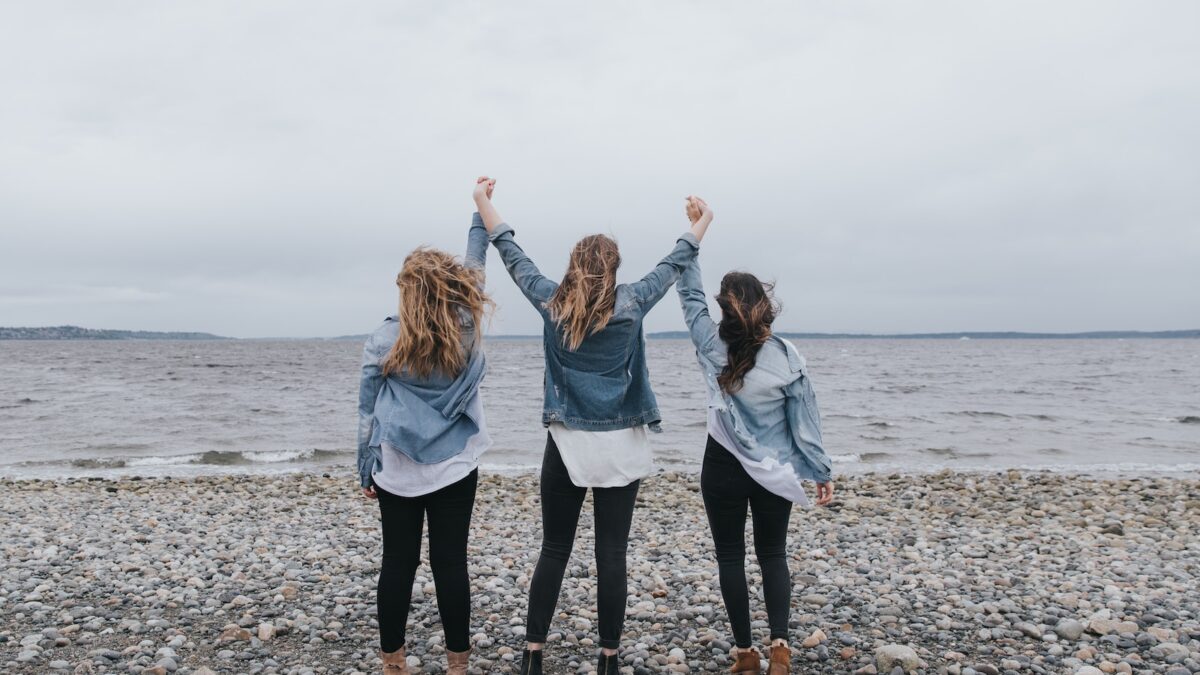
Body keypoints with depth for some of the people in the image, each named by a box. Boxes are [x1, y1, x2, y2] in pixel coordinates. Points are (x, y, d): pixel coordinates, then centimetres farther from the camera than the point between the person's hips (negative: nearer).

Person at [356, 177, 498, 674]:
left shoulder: (384, 341, -7)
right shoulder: (466, 330, -6)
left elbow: (368, 412, -2)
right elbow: (475, 270, 9)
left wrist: (366, 470, 9)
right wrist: (481, 210, 18)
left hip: (397, 472, 0)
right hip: (454, 469, 0)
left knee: (398, 564, 9)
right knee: (451, 564, 6)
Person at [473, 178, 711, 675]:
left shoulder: (551, 301, -2)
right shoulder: (631, 303, -5)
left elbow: (510, 253, 10)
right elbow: (673, 265, 10)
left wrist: (482, 201, 23)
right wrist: (701, 222, 27)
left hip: (566, 443, 1)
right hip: (619, 445, -1)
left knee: (554, 550, 11)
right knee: (612, 555, 5)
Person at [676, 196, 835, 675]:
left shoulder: (713, 346, -12)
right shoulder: (787, 357, -14)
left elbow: (690, 294, -2)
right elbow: (804, 422, -8)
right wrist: (821, 472, 3)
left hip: (723, 467, 0)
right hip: (774, 472, 0)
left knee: (730, 556, 10)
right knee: (773, 555, 15)